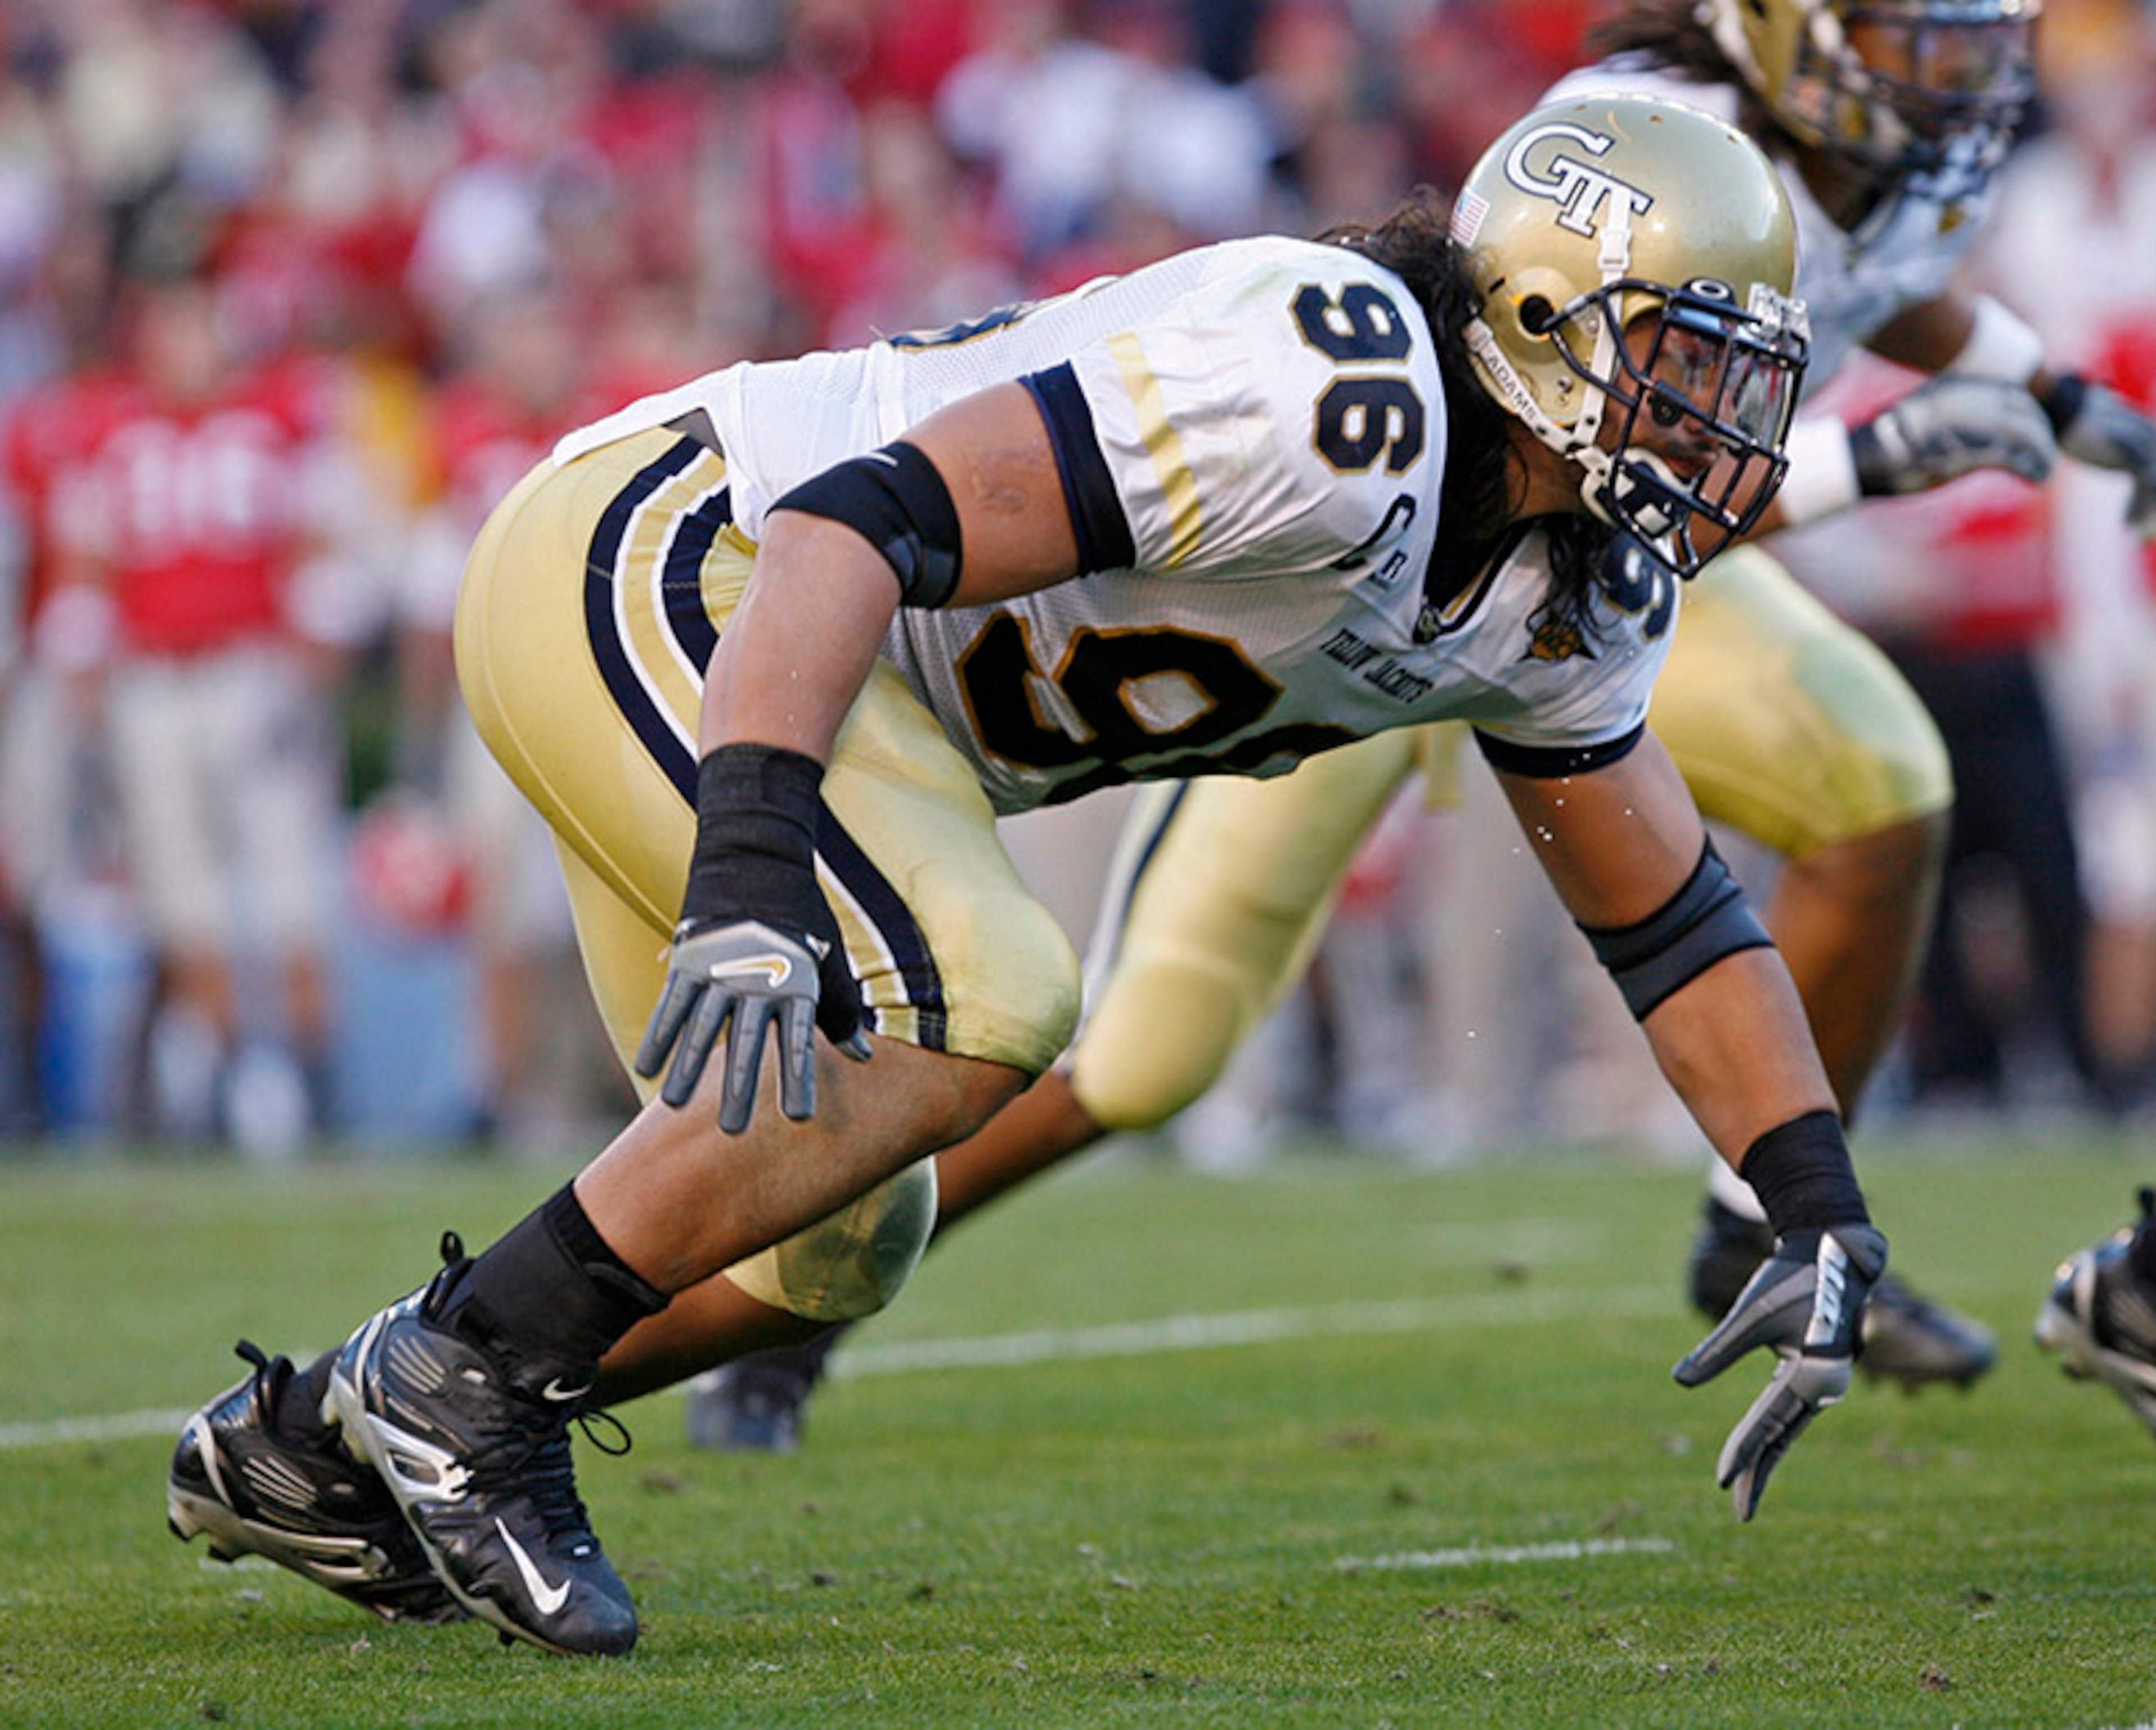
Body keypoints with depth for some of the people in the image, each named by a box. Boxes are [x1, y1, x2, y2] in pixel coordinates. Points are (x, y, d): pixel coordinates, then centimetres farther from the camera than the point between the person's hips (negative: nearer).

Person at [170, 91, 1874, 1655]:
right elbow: (864, 522, -34)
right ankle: (454, 1377, -15)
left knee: (827, 1238, 12)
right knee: (970, 1002, -27)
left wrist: (1827, 1212, 6)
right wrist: (745, 867, -45)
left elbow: (1670, 906, 16)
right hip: (644, 568, -10)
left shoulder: (1568, 593, 3)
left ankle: (308, 1449, 24)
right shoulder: (1333, 400, -27)